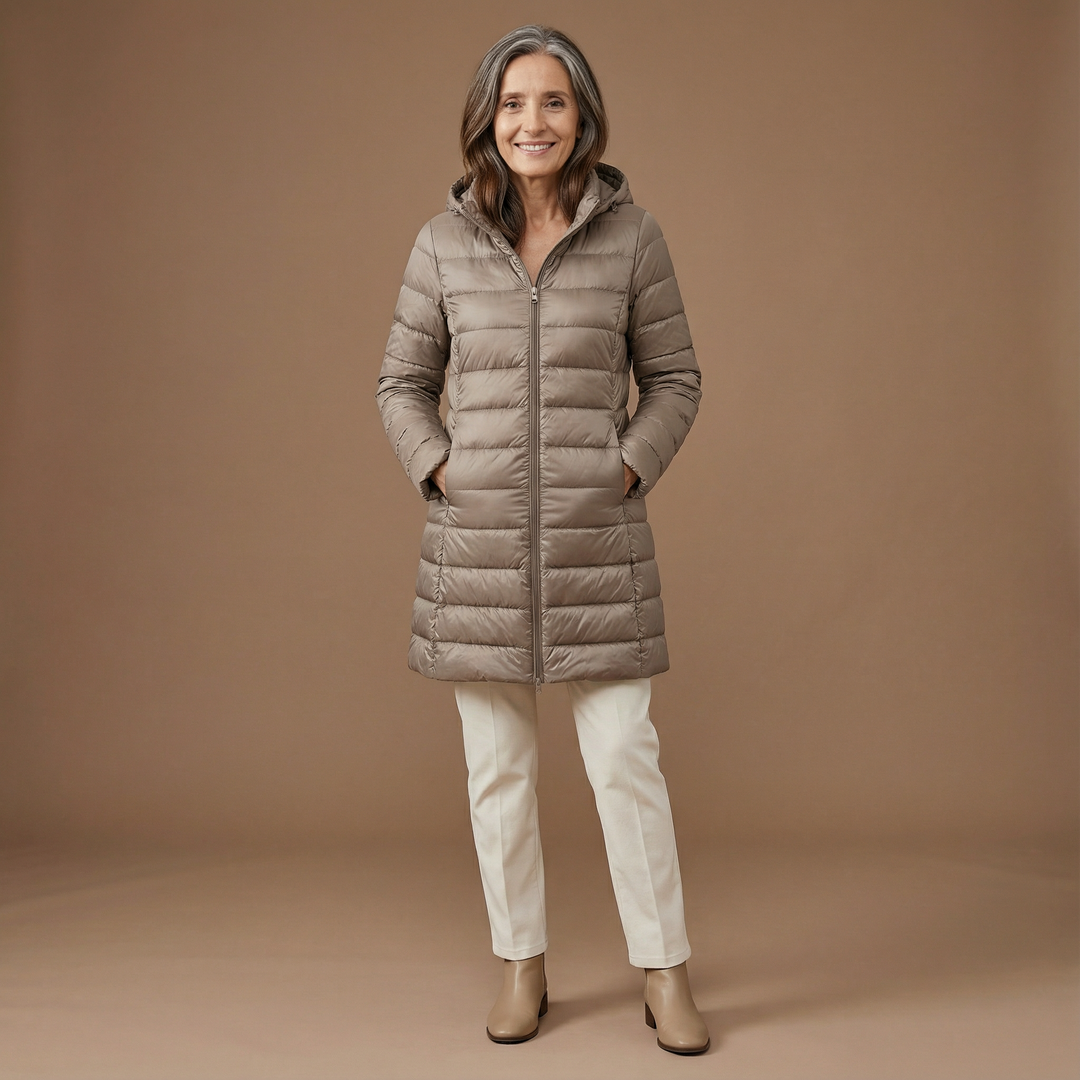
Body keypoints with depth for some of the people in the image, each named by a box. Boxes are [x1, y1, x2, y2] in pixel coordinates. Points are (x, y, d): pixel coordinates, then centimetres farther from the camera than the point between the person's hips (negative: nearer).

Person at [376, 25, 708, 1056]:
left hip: (597, 541, -1)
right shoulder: (444, 241, 3)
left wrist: (630, 468, -5)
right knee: (496, 766, 9)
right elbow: (403, 382, 11)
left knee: (625, 758, 1)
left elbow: (673, 378, 7)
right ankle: (522, 967, 26)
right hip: (477, 540, 2)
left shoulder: (631, 233, 1)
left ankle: (665, 977, 17)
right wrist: (439, 471, -2)